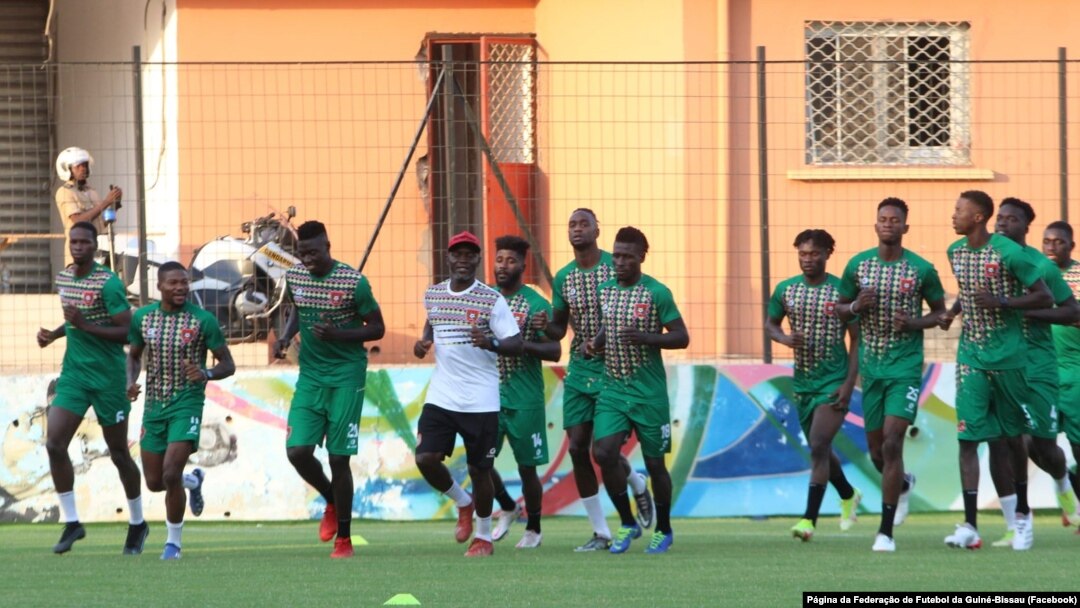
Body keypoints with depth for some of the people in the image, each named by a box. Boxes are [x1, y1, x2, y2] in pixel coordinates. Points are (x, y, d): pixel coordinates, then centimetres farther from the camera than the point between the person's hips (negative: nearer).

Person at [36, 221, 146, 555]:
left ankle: (137, 524, 25)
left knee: (118, 453, 6)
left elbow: (128, 333, -17)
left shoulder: (108, 284, -15)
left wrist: (86, 326, -25)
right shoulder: (63, 278, 8)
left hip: (107, 376, -6)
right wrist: (54, 334, 6)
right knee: (54, 442, -11)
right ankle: (71, 522, -1)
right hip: (74, 373, 6)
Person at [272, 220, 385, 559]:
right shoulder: (294, 278, 3)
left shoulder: (354, 283, -13)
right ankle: (332, 502, 22)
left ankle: (344, 538, 9)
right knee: (297, 451, -8)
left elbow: (377, 328, -5)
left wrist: (338, 334, -20)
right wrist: (286, 336, 3)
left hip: (346, 376, -5)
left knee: (339, 457, -4)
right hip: (310, 376, 5)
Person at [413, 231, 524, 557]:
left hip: (481, 401, -4)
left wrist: (491, 343, -29)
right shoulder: (432, 295, 7)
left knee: (479, 469, 3)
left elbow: (517, 344, -10)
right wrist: (424, 341, 7)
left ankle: (484, 537, 21)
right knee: (426, 459, -9)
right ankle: (463, 503, 20)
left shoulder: (492, 300, -8)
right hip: (441, 395, 4)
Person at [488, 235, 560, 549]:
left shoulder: (536, 304, -6)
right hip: (490, 395, 4)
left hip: (525, 400, -4)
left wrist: (521, 344, -23)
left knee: (526, 467, 3)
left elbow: (554, 351, -10)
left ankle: (533, 528, 20)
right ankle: (508, 508, 22)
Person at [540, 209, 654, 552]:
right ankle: (601, 533, 6)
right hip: (578, 370, 5)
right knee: (577, 449, -2)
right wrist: (545, 327, -10)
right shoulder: (563, 278, 8)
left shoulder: (616, 267, -6)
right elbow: (559, 329, 14)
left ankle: (639, 487, 25)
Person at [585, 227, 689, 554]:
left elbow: (681, 337, -7)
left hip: (649, 393, -4)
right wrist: (595, 342, 1)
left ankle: (663, 530, 24)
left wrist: (645, 337, -22)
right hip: (613, 389, 4)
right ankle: (627, 524, 5)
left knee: (654, 462, 4)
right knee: (604, 452, -12)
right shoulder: (604, 291, 8)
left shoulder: (657, 293, -8)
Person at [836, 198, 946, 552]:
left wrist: (916, 323, -12)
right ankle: (903, 485, 46)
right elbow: (840, 310, 13)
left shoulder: (921, 270, -4)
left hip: (906, 365, -4)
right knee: (876, 450, 10)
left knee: (892, 443, -15)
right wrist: (856, 305, -10)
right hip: (871, 366, 4)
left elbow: (939, 311, 8)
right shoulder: (858, 265, 3)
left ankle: (886, 531, -12)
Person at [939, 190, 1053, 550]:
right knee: (968, 436, -9)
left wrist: (1002, 302, -22)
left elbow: (1044, 298, -11)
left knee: (1012, 434, 9)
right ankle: (970, 526, -16)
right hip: (971, 355, 4)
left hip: (1008, 355, -4)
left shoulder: (1008, 253, -14)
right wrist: (952, 312, 7)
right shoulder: (956, 252, 6)